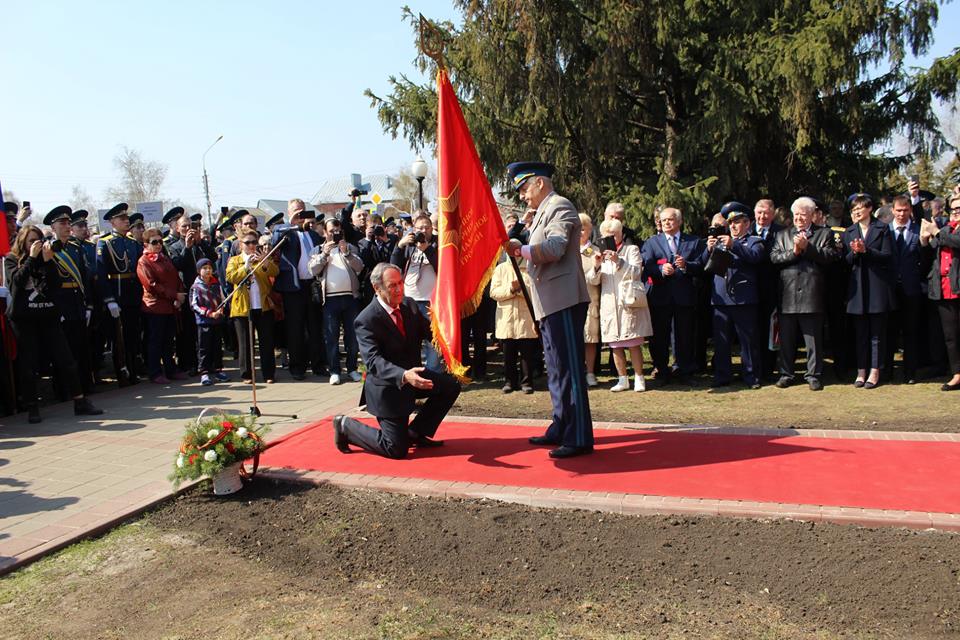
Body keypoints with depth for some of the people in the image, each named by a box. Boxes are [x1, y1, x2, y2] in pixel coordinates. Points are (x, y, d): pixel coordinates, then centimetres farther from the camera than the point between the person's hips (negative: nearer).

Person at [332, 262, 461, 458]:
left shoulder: (409, 305, 0)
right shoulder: (366, 320, -23)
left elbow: (429, 332, 3)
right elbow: (374, 361, -32)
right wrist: (403, 376, -49)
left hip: (411, 375, 8)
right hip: (388, 387, -7)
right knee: (397, 449, -6)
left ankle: (415, 433, 10)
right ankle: (345, 426, 15)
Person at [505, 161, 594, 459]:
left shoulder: (559, 206, -9)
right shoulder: (543, 212, 21)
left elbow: (556, 248, -23)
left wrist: (521, 249, -28)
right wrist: (531, 227, 12)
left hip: (563, 301, -11)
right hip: (551, 303, 11)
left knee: (569, 368, -9)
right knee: (556, 369, 16)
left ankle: (579, 438, -5)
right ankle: (561, 429, 26)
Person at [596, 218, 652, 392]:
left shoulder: (631, 249, 5)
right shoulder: (603, 254, 18)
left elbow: (637, 272, -6)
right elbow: (597, 280, 13)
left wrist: (618, 261, -17)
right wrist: (596, 266, -7)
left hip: (628, 303, -4)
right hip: (610, 304, 4)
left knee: (634, 343, -4)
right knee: (615, 345, 4)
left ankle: (639, 378, 4)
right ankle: (623, 379, 12)